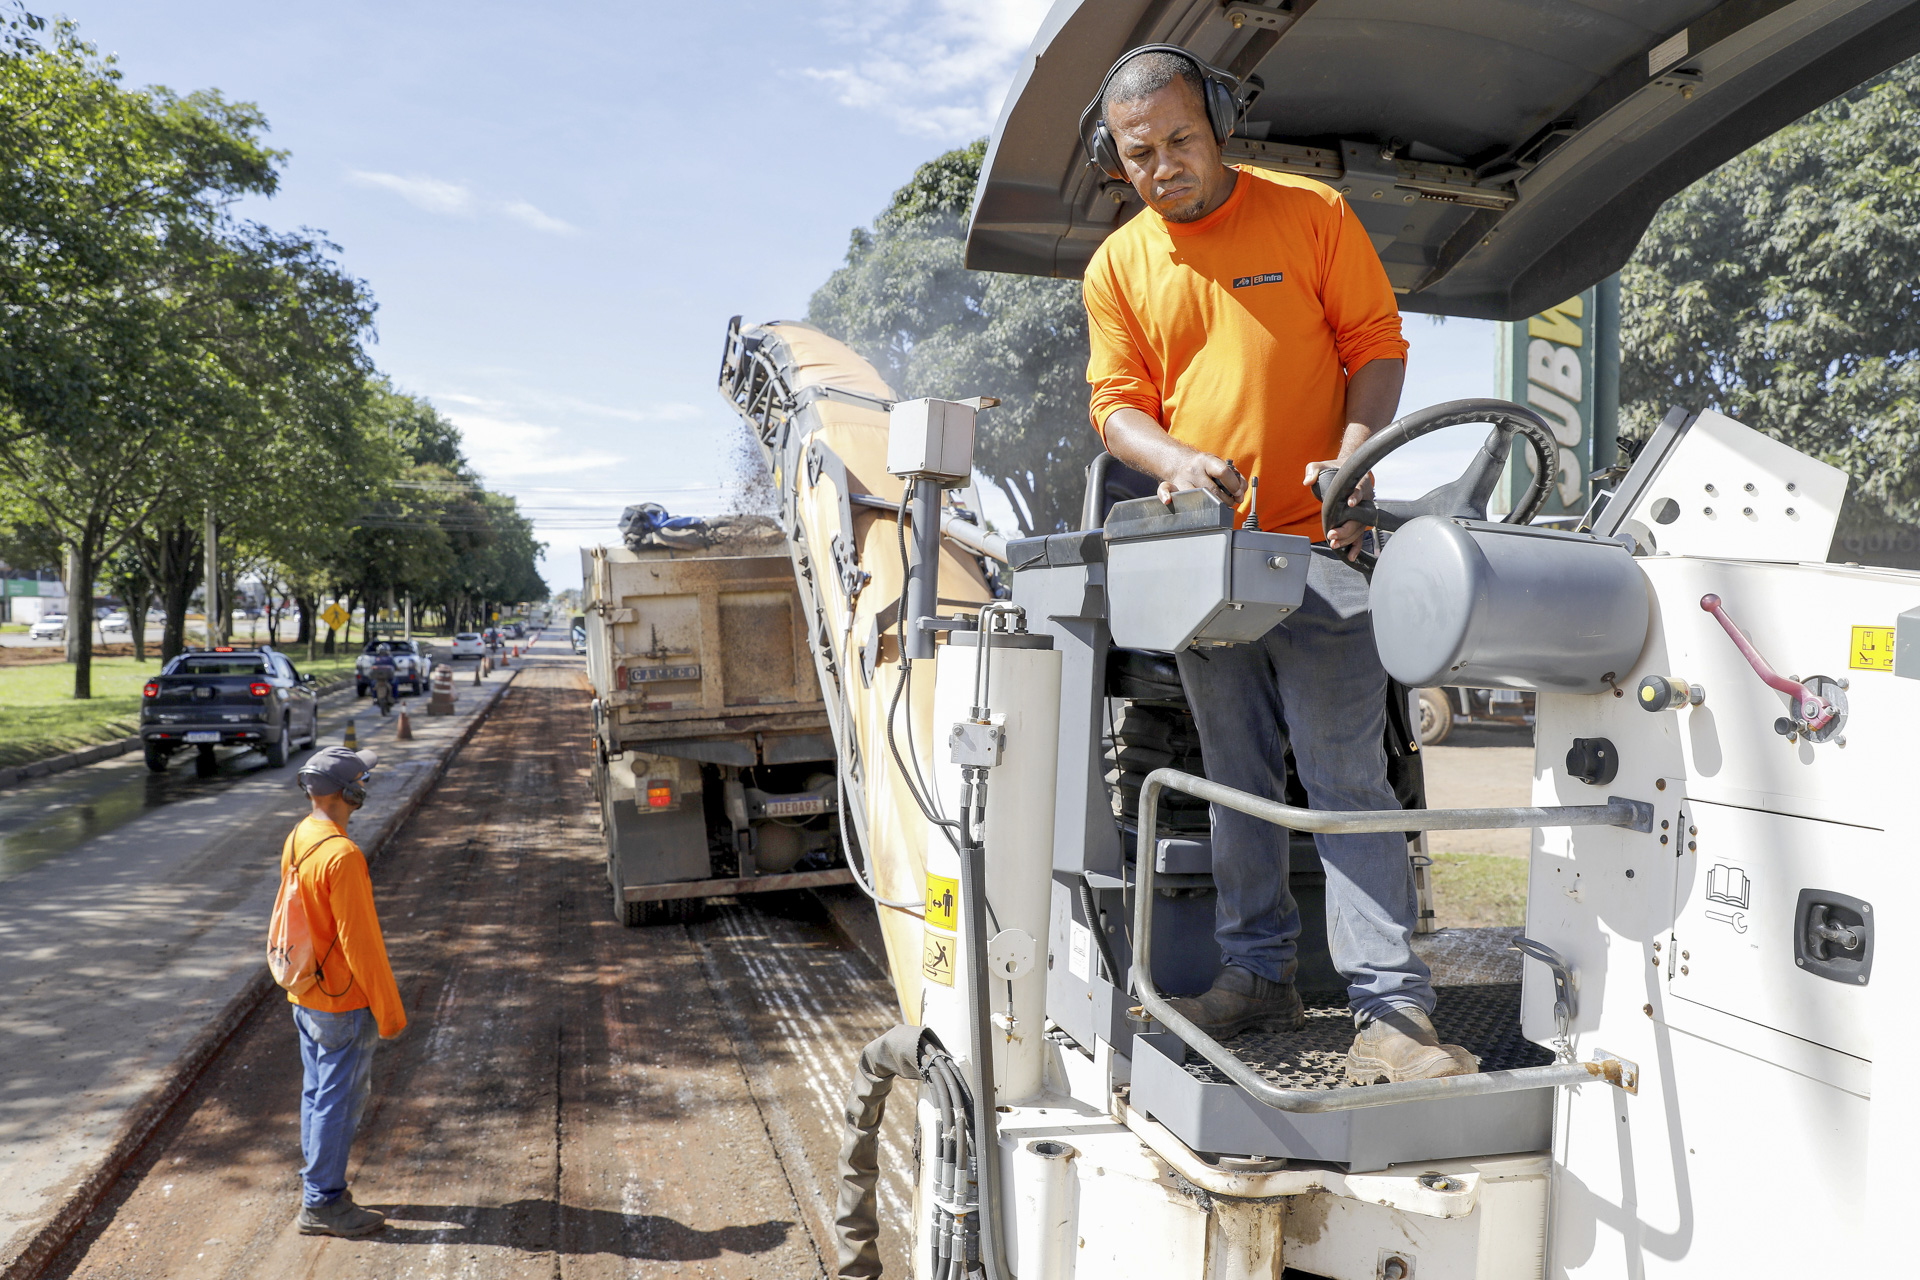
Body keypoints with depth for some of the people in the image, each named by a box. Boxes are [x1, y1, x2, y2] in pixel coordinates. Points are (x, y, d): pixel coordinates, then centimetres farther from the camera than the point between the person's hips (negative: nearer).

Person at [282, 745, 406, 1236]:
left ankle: (317, 1190, 31)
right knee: (339, 1100, 3)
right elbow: (361, 942, -23)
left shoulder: (297, 840, 4)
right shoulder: (342, 855, -26)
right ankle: (322, 1204, 14)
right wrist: (388, 1010, -15)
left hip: (305, 996, 9)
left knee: (317, 1094, 19)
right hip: (343, 1003, -9)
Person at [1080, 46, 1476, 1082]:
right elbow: (1116, 401, 9)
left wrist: (1352, 459, -14)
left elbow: (1376, 342, 3)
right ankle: (1257, 977, 22)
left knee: (1345, 776, -9)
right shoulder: (1117, 267, 10)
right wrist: (1176, 459, -13)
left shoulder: (1311, 212, 2)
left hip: (1316, 542, -4)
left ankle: (1392, 1008, -4)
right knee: (1236, 779, 11)